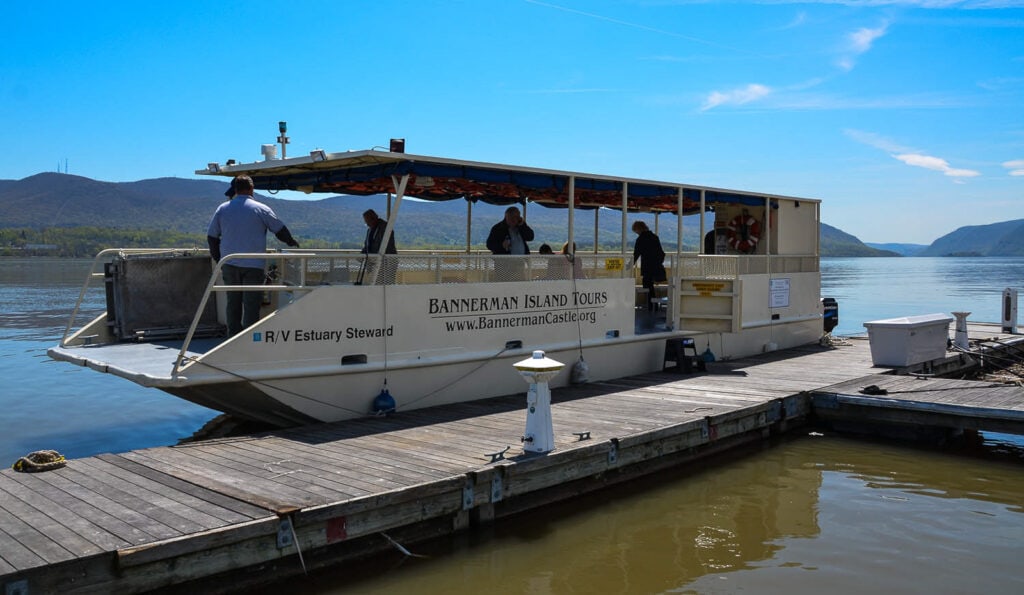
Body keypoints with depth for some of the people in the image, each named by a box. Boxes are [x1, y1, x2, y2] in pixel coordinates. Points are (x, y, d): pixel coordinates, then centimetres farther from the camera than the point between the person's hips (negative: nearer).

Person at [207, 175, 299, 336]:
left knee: (233, 303, 12)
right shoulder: (261, 209, -3)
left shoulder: (222, 209, 7)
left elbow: (211, 236, 11)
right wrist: (292, 242, 24)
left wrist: (219, 259, 20)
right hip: (253, 265, -4)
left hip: (229, 264, 4)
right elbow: (280, 230, 6)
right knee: (251, 304, -1)